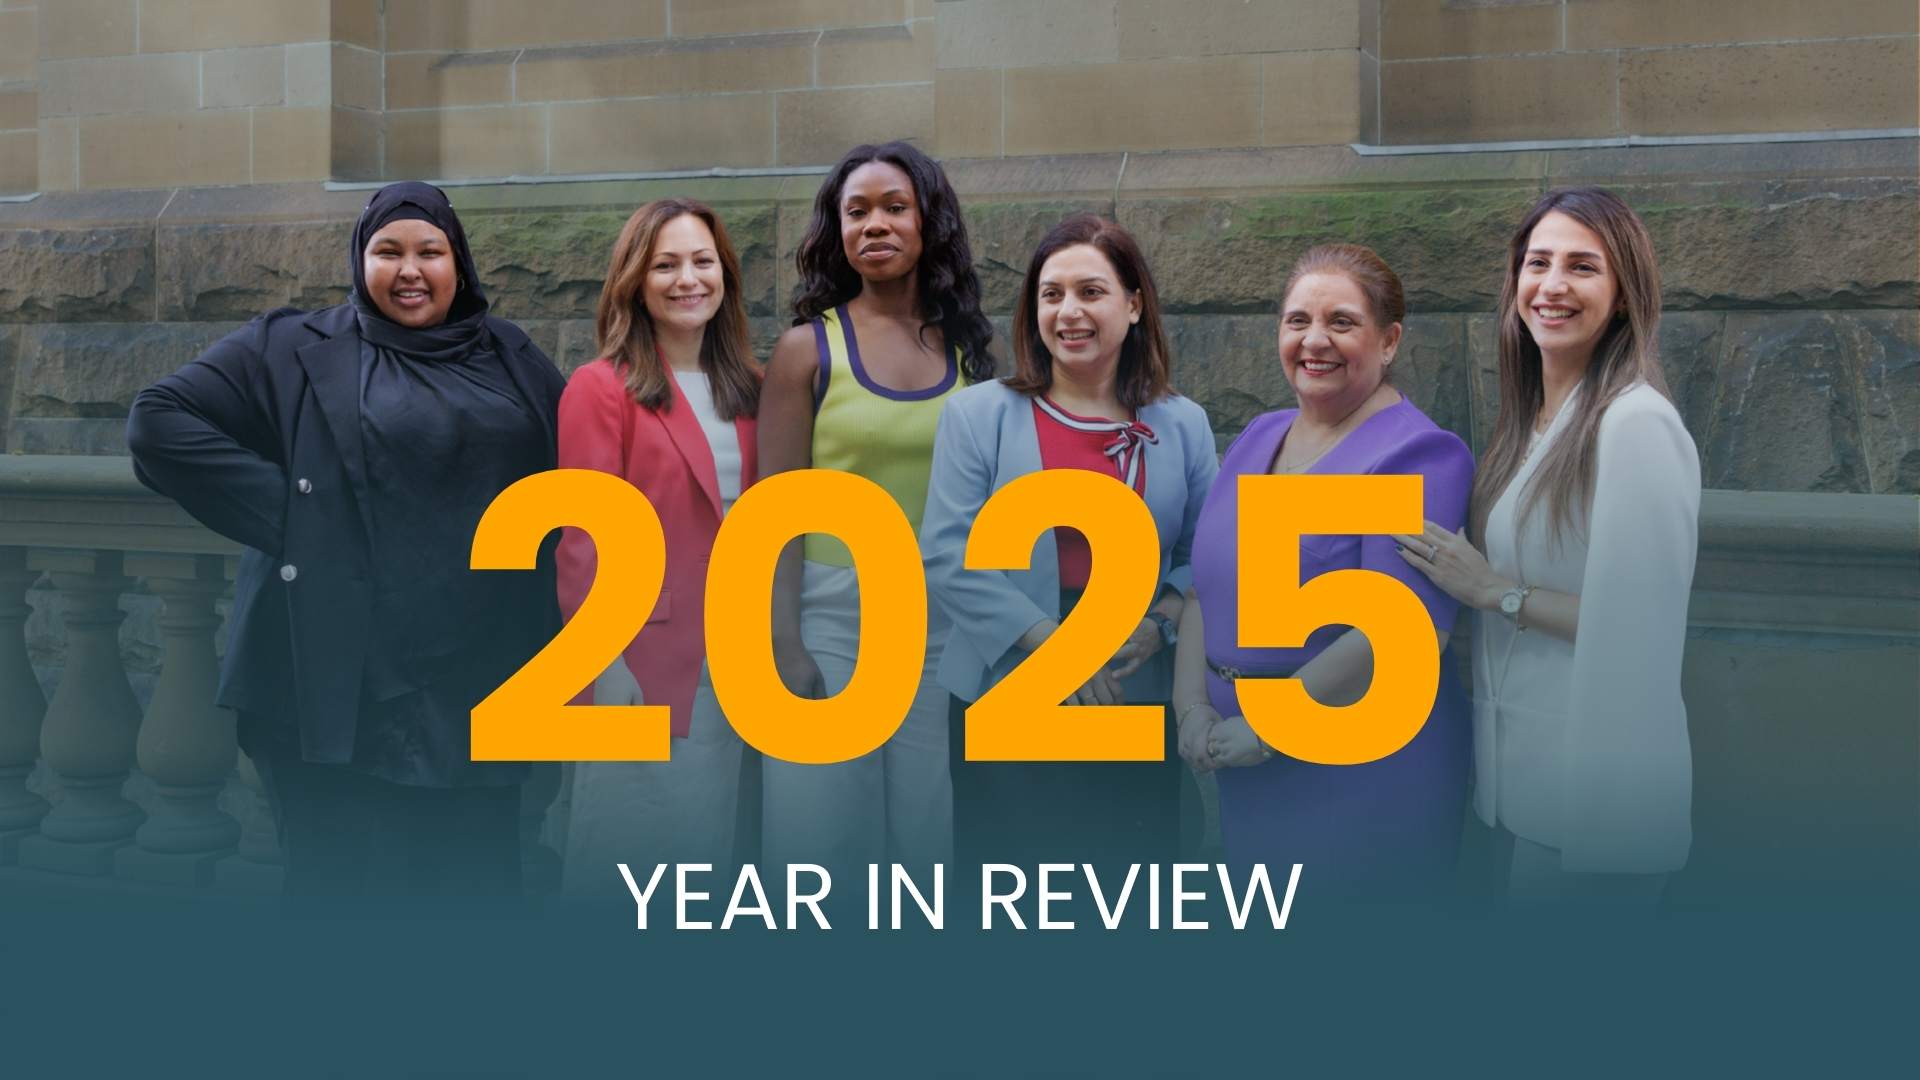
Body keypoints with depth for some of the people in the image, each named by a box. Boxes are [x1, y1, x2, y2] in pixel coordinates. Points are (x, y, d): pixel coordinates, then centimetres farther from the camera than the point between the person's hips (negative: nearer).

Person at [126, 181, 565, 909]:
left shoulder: (509, 357, 14)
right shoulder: (297, 350, 3)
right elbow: (161, 419, -5)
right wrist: (288, 516, -13)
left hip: (485, 683, 4)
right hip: (346, 683, -3)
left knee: (477, 881, 8)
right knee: (352, 887, 0)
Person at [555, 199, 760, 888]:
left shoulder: (747, 391, 10)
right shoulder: (602, 389, -8)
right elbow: (586, 544, -11)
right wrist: (604, 671, -15)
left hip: (733, 665, 6)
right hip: (642, 665, -6)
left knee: (709, 842, 13)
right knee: (633, 853, 2)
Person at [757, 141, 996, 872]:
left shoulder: (969, 348, 6)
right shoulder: (808, 348, 0)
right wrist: (783, 641, -10)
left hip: (946, 620, 2)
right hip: (833, 613, -2)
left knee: (930, 830, 7)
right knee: (825, 831, 1)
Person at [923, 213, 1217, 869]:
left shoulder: (1182, 426, 7)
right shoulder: (978, 414, 0)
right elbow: (946, 556, -8)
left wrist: (1159, 624, -12)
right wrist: (1051, 643, -16)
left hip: (1140, 708, 2)